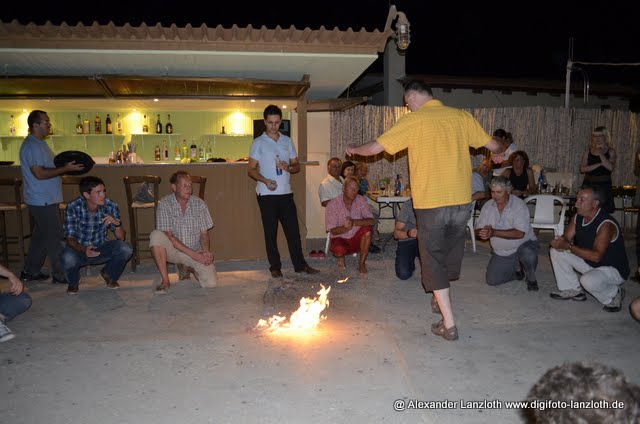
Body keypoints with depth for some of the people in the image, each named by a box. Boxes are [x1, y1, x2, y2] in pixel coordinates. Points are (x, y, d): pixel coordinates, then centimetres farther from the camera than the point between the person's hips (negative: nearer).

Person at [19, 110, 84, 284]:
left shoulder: (39, 144, 16)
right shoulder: (31, 146, -16)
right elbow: (39, 174, -23)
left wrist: (66, 167, 10)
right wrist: (65, 169, -21)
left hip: (45, 199, 10)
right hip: (42, 200, -10)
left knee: (41, 236, 16)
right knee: (54, 237, -4)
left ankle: (30, 272, 27)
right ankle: (60, 275, 4)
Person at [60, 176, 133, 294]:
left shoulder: (111, 206, -13)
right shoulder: (73, 207, -19)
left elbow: (121, 238, -10)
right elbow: (70, 238, -17)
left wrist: (117, 224, -33)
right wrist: (84, 249, -39)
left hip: (100, 248, 2)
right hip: (78, 248, -2)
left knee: (125, 249, -26)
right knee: (67, 258, -36)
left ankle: (109, 275, 9)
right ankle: (73, 282, 4)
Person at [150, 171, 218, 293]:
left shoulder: (199, 204, -3)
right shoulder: (164, 204, -11)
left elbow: (204, 233, 1)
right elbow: (168, 236, -15)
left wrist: (206, 252, -19)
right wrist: (191, 253, -22)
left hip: (197, 252, 2)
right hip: (174, 250, -2)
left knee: (211, 283, -18)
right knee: (156, 235, -31)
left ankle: (187, 267, 17)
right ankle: (165, 280, -18)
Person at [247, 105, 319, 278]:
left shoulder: (287, 141, 12)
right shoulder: (258, 143, 1)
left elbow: (297, 165, 15)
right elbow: (251, 169, -2)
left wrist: (289, 168, -9)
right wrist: (265, 181, -20)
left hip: (286, 192, 3)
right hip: (267, 194, -3)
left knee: (293, 229, 5)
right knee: (270, 232, 3)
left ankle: (300, 264, 13)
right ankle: (275, 267, 14)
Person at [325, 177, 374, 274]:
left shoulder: (361, 200, -7)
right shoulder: (333, 204, -14)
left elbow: (371, 221, -18)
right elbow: (333, 230, -15)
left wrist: (354, 222, -35)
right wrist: (345, 228, -37)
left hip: (357, 239, 2)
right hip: (340, 239, -2)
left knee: (367, 228, -28)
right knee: (338, 249, -35)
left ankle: (362, 263, -12)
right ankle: (341, 257, 7)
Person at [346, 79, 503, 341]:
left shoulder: (413, 121, -6)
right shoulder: (461, 116, 6)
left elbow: (375, 147, -6)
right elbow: (493, 145, 13)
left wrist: (353, 149, 15)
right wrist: (501, 152, 37)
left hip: (431, 203, -5)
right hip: (461, 200, 5)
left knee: (432, 261, 6)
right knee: (451, 253, 23)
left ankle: (449, 325, 5)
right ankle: (441, 299, 43)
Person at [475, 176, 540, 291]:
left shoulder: (519, 205, -19)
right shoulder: (488, 206, -4)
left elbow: (519, 233, -30)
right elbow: (479, 230, -7)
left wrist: (494, 232, -38)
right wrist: (484, 233, -32)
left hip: (523, 245, -4)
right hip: (501, 253, 5)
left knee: (528, 255, -37)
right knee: (492, 280, -3)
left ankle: (531, 279, -3)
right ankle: (517, 268, 25)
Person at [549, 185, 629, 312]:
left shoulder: (606, 224, -30)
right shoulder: (578, 217, -5)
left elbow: (596, 256, -36)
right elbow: (566, 238, 0)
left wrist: (569, 247, -33)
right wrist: (559, 242, -25)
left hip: (613, 269, -8)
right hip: (589, 262, 8)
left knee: (588, 280, -36)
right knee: (556, 252, -1)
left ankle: (614, 294, -1)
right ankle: (573, 290, 11)